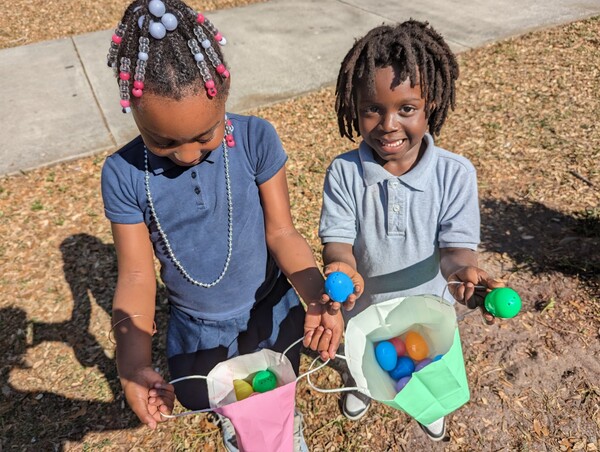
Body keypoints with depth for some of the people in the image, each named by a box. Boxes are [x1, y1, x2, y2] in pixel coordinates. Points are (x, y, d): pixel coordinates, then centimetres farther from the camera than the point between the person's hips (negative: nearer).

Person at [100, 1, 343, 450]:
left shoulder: (256, 139, -24)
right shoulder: (124, 175, -21)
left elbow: (281, 232, -19)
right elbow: (136, 276, -18)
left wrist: (317, 298, -34)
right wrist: (134, 361, -32)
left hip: (270, 311, -1)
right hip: (195, 328, 1)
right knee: (199, 399, 28)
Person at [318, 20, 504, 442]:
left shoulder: (456, 173, -25)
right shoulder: (344, 172, -25)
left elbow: (456, 243, -24)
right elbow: (337, 238, -24)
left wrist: (460, 267, -48)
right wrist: (342, 268, -47)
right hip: (363, 303, 0)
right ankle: (360, 385, 69)